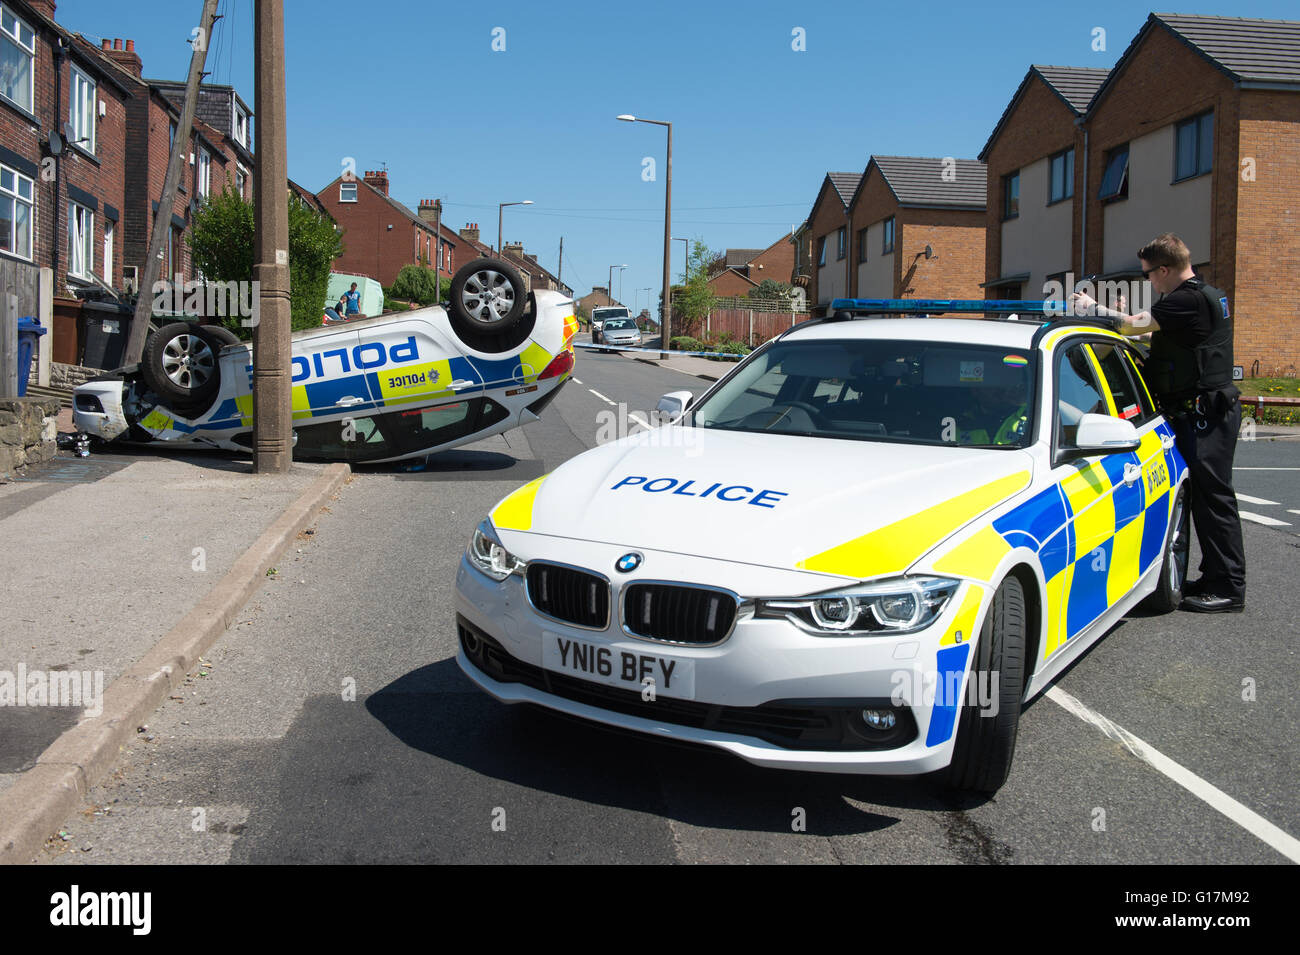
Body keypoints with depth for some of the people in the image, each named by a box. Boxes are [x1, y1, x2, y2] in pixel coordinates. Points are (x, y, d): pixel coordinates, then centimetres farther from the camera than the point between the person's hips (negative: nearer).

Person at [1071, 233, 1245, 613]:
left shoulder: (1188, 301, -17)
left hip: (1204, 414, -11)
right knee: (1204, 496, 14)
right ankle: (1214, 578, 21)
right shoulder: (1208, 296, 17)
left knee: (1213, 496, -8)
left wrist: (1091, 307, -2)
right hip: (1209, 409, 11)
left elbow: (1133, 325, -16)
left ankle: (1229, 589, -5)